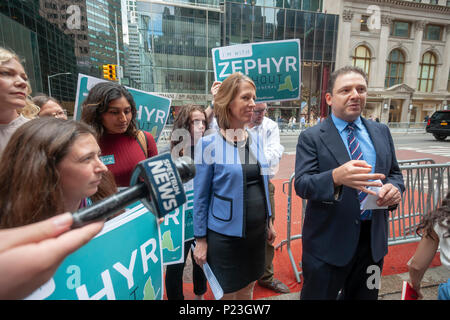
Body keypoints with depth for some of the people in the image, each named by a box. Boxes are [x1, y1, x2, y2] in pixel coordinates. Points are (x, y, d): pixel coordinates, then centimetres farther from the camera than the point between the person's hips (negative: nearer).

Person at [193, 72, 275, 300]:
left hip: (256, 230, 5)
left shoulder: (256, 140, 2)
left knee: (247, 289, 22)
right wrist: (200, 239, -6)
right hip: (225, 233, -5)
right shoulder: (209, 143, -14)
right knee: (227, 293, 15)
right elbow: (200, 196, -9)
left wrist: (268, 220, 13)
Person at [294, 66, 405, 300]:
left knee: (364, 296, 24)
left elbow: (395, 173, 12)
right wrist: (336, 177, -39)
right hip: (328, 241, -5)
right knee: (320, 295, 14)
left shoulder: (381, 132, 5)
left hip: (374, 238, 5)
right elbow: (301, 185, -19)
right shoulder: (311, 137, -11)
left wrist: (394, 188, -12)